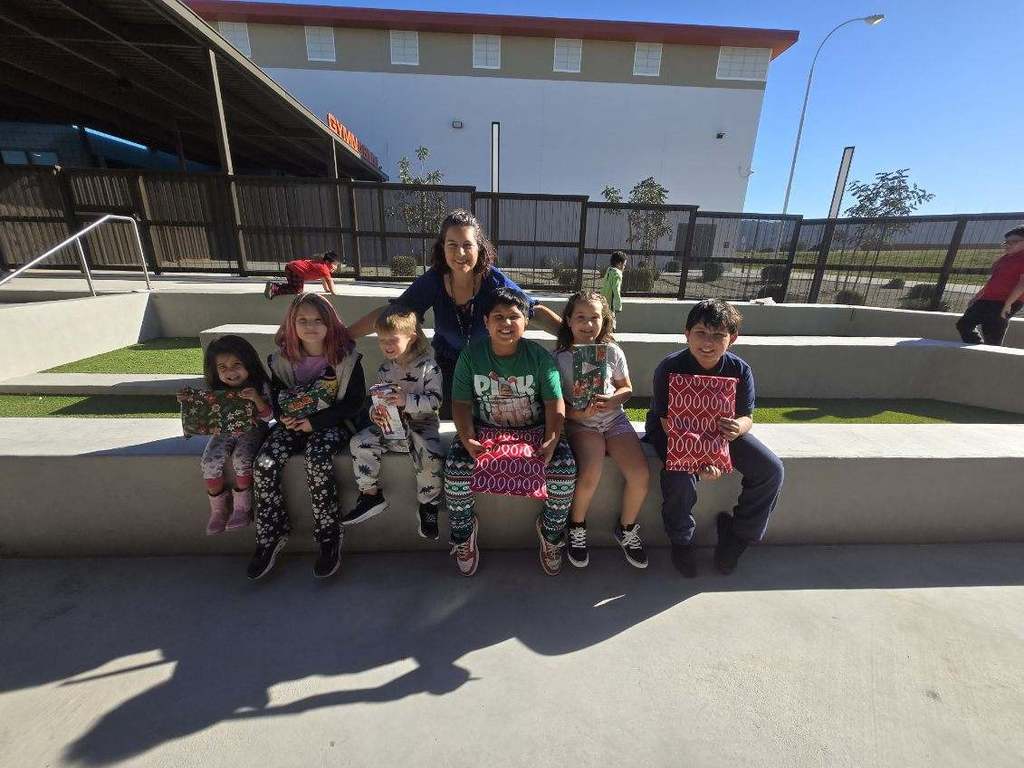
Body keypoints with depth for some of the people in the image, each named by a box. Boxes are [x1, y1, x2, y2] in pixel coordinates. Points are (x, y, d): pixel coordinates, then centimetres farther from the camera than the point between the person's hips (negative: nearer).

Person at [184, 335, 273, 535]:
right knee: (209, 462, -20)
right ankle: (219, 508, 1)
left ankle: (242, 507, -9)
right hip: (224, 431, 4)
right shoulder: (216, 390, -3)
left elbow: (268, 417, -15)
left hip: (250, 430, -4)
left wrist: (257, 399, -33)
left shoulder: (259, 385, -13)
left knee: (242, 459, -30)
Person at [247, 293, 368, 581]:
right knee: (264, 464, -19)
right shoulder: (283, 358, 3)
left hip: (333, 422, -4)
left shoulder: (346, 356, -9)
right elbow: (276, 393, 17)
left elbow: (355, 402, -9)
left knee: (316, 461, -32)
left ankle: (329, 536, -13)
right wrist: (283, 415, -6)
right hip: (295, 421, 5)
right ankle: (271, 535, 2)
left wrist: (316, 421, -16)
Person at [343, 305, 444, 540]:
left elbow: (434, 400, -16)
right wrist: (375, 412, -9)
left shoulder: (428, 366, -10)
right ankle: (371, 496, 3)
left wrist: (407, 401, -29)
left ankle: (428, 506, -6)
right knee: (359, 442, -15)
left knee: (431, 455, -32)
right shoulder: (384, 369, 8)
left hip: (421, 424, -5)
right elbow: (376, 400, 14)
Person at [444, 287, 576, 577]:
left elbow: (554, 402, -9)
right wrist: (467, 439, -22)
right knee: (455, 468, -24)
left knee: (565, 468, -23)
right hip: (485, 429, 1)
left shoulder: (539, 356, -7)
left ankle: (551, 533, 8)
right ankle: (463, 535, 7)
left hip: (533, 429, 0)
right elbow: (461, 403, -5)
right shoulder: (471, 355, -6)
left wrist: (552, 441, -25)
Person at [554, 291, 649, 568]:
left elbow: (626, 389, 12)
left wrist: (612, 399, -10)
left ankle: (626, 528, 15)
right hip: (580, 422, -3)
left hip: (614, 419, 3)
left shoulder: (612, 352, 2)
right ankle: (577, 527, 4)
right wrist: (576, 413, -22)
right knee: (590, 475, -29)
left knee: (641, 475, -17)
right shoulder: (559, 357, -6)